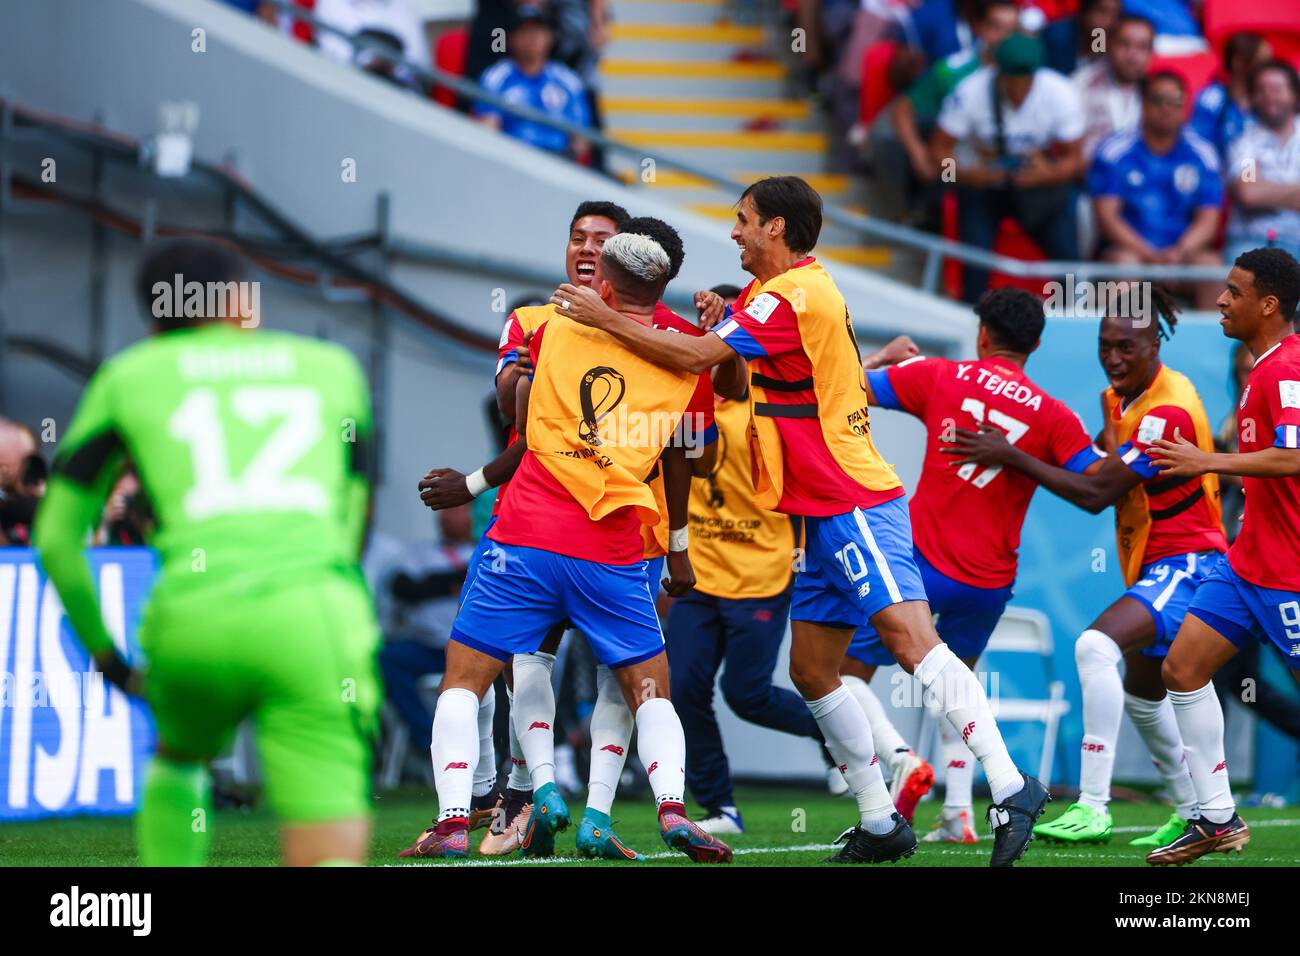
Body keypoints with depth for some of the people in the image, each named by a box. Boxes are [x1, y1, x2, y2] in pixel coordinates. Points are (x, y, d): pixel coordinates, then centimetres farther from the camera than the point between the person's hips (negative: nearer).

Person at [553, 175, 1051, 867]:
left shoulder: (792, 294, -13)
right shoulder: (804, 289, 18)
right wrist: (726, 325, 5)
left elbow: (694, 357, -18)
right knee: (812, 672, 10)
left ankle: (1010, 787, -29)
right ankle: (880, 824, 13)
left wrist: (603, 318, -11)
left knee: (911, 641, -22)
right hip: (826, 516, 11)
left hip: (855, 508, -11)